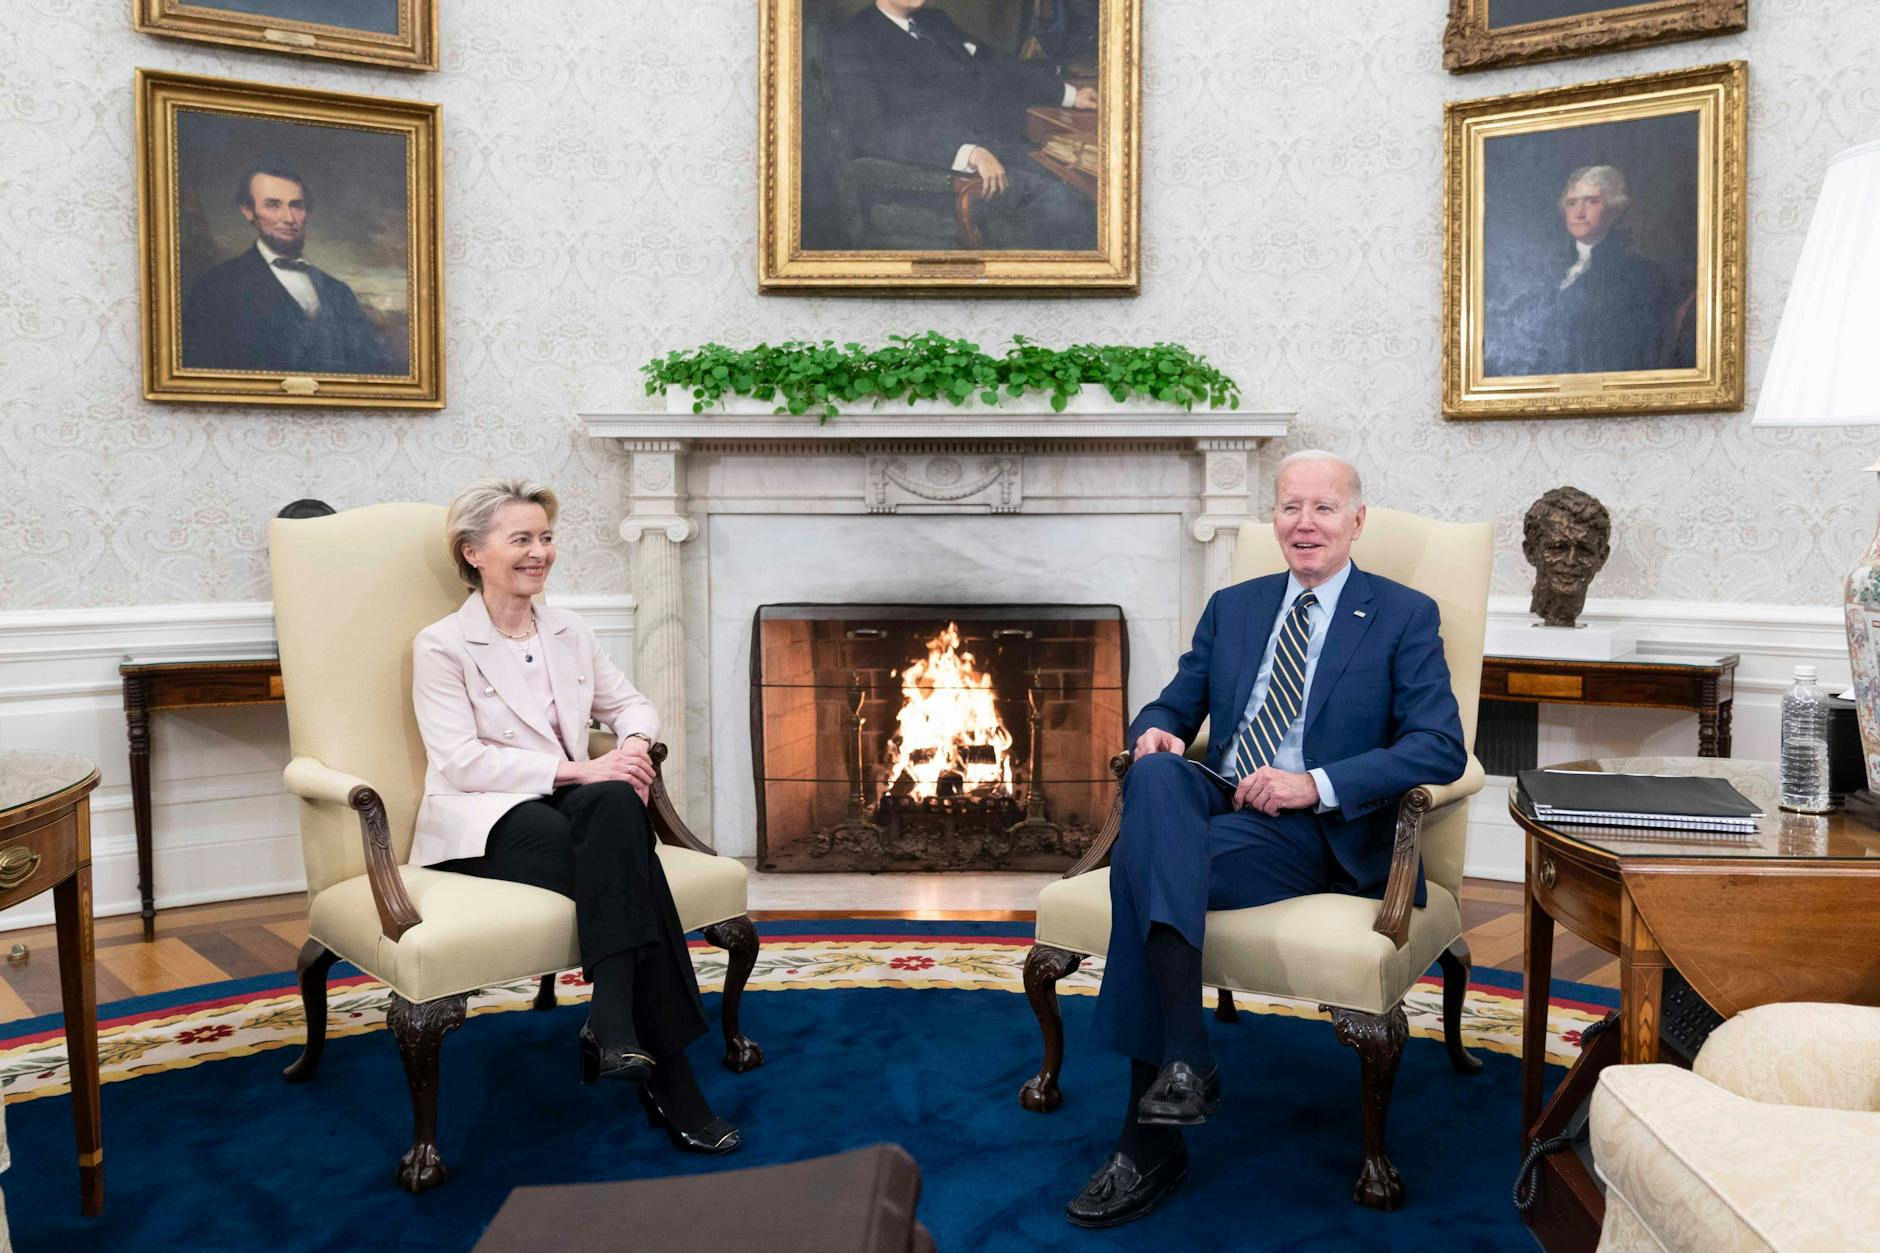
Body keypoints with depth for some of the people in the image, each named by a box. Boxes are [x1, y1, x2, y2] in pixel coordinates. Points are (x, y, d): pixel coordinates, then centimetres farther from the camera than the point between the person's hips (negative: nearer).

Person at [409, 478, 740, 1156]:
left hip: (573, 809, 5)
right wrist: (578, 770, -21)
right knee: (627, 866, -33)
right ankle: (667, 1080, -31)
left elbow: (631, 703, 20)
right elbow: (461, 762, -13)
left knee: (617, 804, -34)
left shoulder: (569, 632, 15)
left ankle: (613, 1020, -35)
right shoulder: (441, 646, -2)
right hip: (485, 823, -5)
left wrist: (634, 746, -6)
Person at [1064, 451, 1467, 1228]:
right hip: (1214, 804, 4)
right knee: (1155, 774, -33)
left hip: (1319, 831, -4)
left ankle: (1150, 1142, -26)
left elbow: (1442, 748, -5)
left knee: (1141, 856, -31)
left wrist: (1317, 783, -18)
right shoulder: (1232, 608, 21)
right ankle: (1182, 1055, -38)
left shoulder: (1404, 617, 6)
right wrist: (1154, 733, -6)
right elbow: (1174, 706, 21)